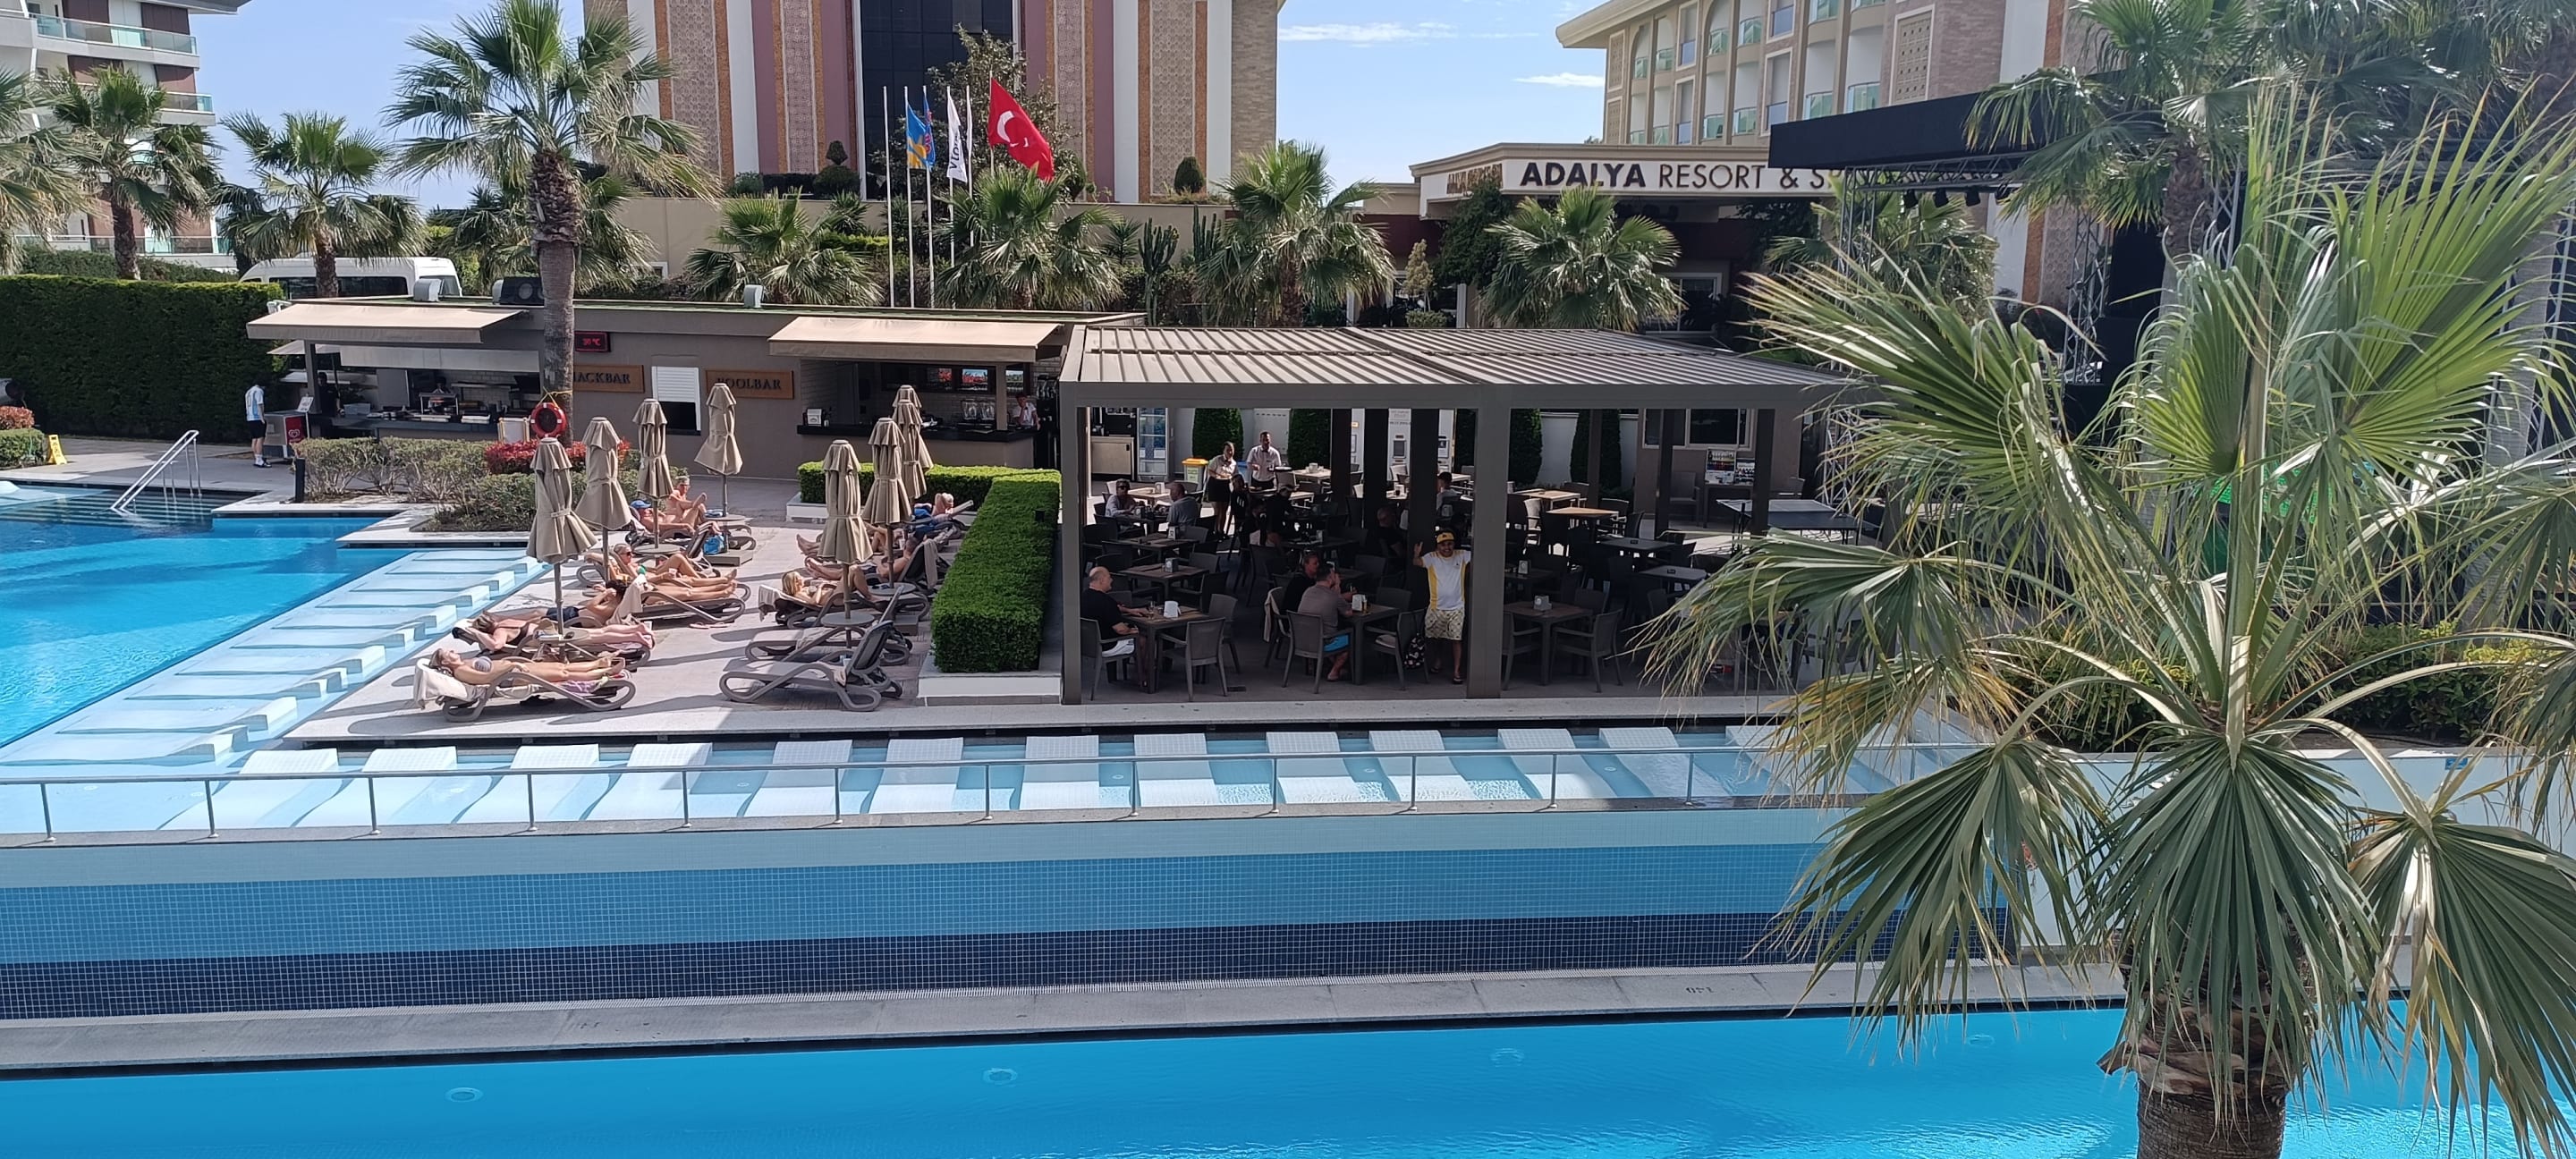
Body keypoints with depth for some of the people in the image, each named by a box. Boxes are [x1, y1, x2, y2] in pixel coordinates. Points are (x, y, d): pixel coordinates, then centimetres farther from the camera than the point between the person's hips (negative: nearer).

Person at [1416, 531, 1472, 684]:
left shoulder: (1461, 556, -2)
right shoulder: (1432, 558, -8)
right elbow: (1418, 562, -25)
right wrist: (1416, 555, -48)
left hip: (1457, 608, -1)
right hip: (1437, 607, 1)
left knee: (1456, 639, -2)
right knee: (1434, 637, 14)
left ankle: (1457, 671, 2)